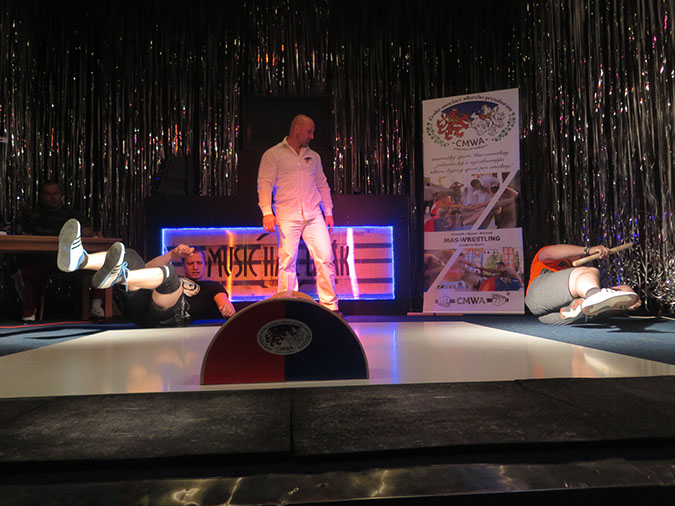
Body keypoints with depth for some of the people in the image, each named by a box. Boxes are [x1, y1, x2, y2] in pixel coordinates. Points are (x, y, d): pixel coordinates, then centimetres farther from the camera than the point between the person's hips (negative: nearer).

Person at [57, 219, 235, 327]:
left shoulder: (212, 286, 31)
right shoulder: (178, 279, 42)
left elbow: (223, 300, 8)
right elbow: (148, 268, 26)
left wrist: (227, 306, -18)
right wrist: (173, 255, 11)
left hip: (169, 316, -5)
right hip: (142, 307, 5)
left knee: (168, 273, -30)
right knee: (129, 256, -3)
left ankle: (119, 277, -58)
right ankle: (80, 260, -32)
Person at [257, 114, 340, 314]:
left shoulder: (313, 156, 21)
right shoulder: (273, 154, 5)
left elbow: (322, 185, 23)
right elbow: (265, 184, -2)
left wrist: (328, 212, 15)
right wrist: (267, 212, -13)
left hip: (314, 215, 4)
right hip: (287, 217, -4)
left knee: (325, 257, -4)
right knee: (287, 261, -4)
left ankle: (329, 305, 3)